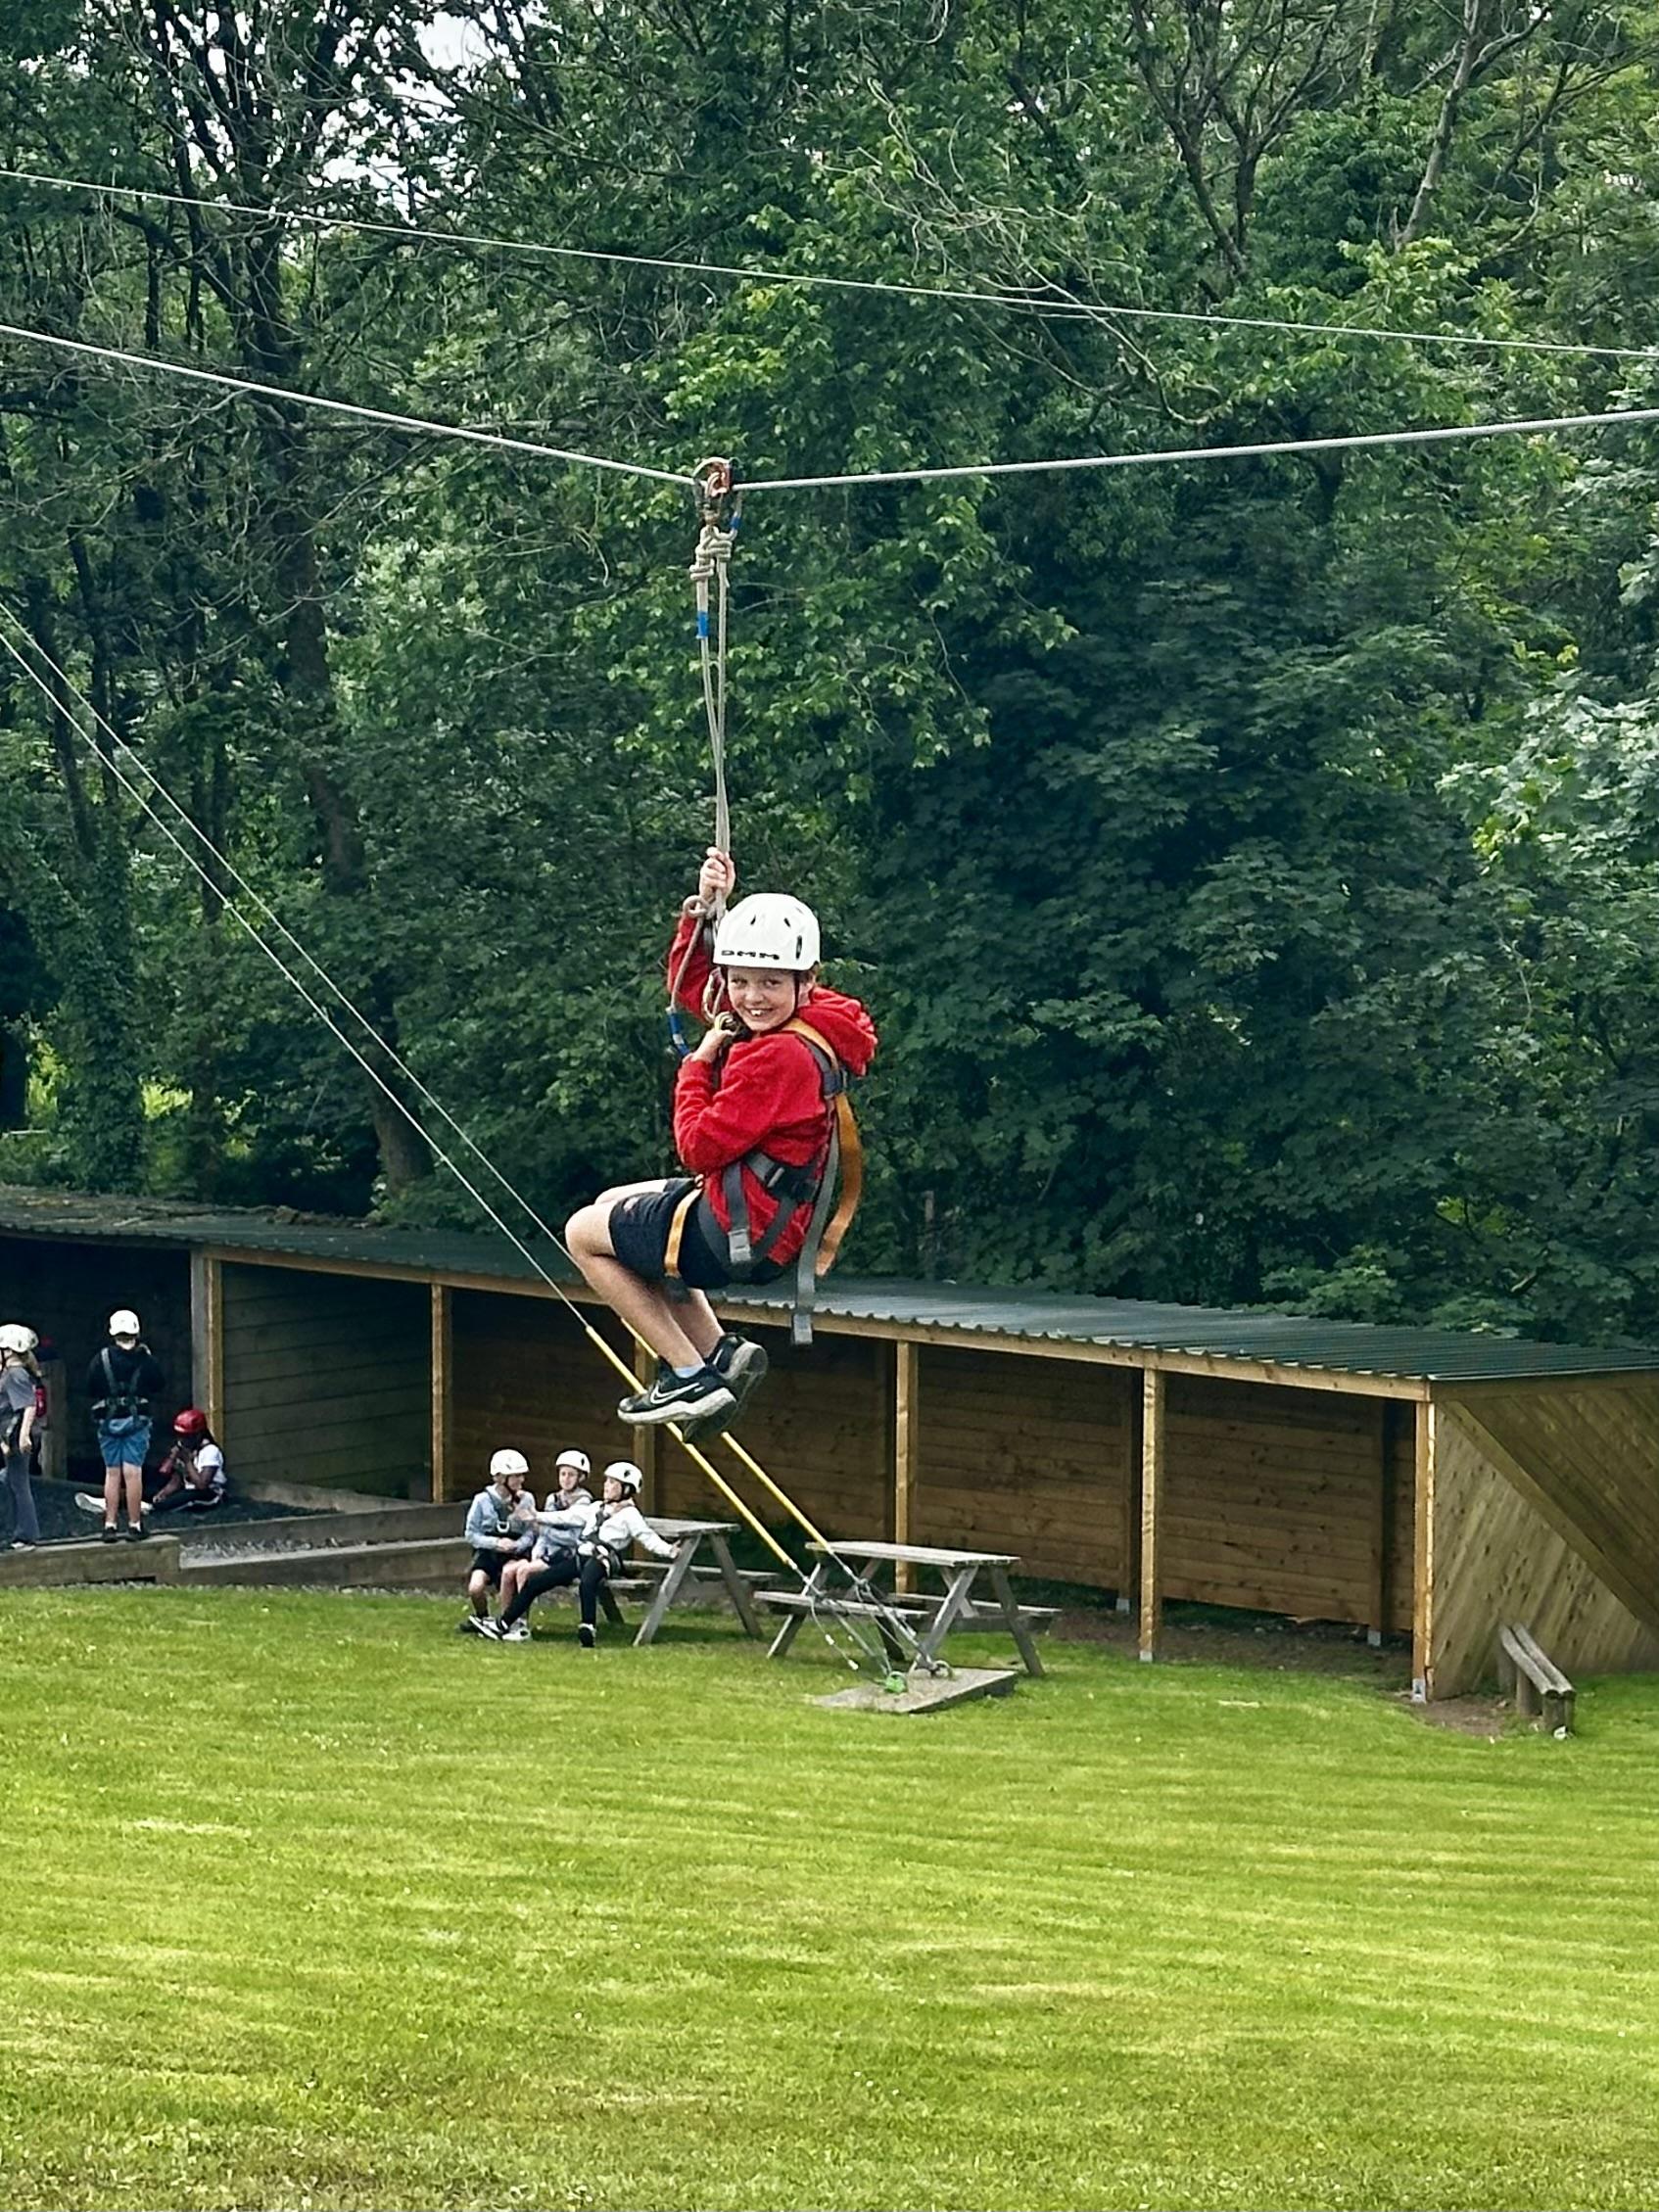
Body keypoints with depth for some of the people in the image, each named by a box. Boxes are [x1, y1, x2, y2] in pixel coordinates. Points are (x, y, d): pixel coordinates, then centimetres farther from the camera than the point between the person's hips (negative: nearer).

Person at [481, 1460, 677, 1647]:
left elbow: (647, 1537, -4)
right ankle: (503, 1625, 11)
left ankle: (588, 1631, -42)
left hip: (601, 1560, -7)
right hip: (578, 1558, 7)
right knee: (534, 1581, 3)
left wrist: (668, 1550, -21)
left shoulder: (629, 1515, 5)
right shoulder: (596, 1508, 26)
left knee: (587, 1582, -42)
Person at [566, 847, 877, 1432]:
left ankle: (692, 1376, 3)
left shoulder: (778, 1055, -28)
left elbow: (701, 1147, -24)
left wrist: (699, 1061, -12)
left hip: (744, 1234, -10)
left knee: (584, 1234, 9)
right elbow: (689, 982, 19)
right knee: (614, 1205, 31)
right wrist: (703, 907, 5)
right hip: (765, 1214, 10)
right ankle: (717, 1352, 17)